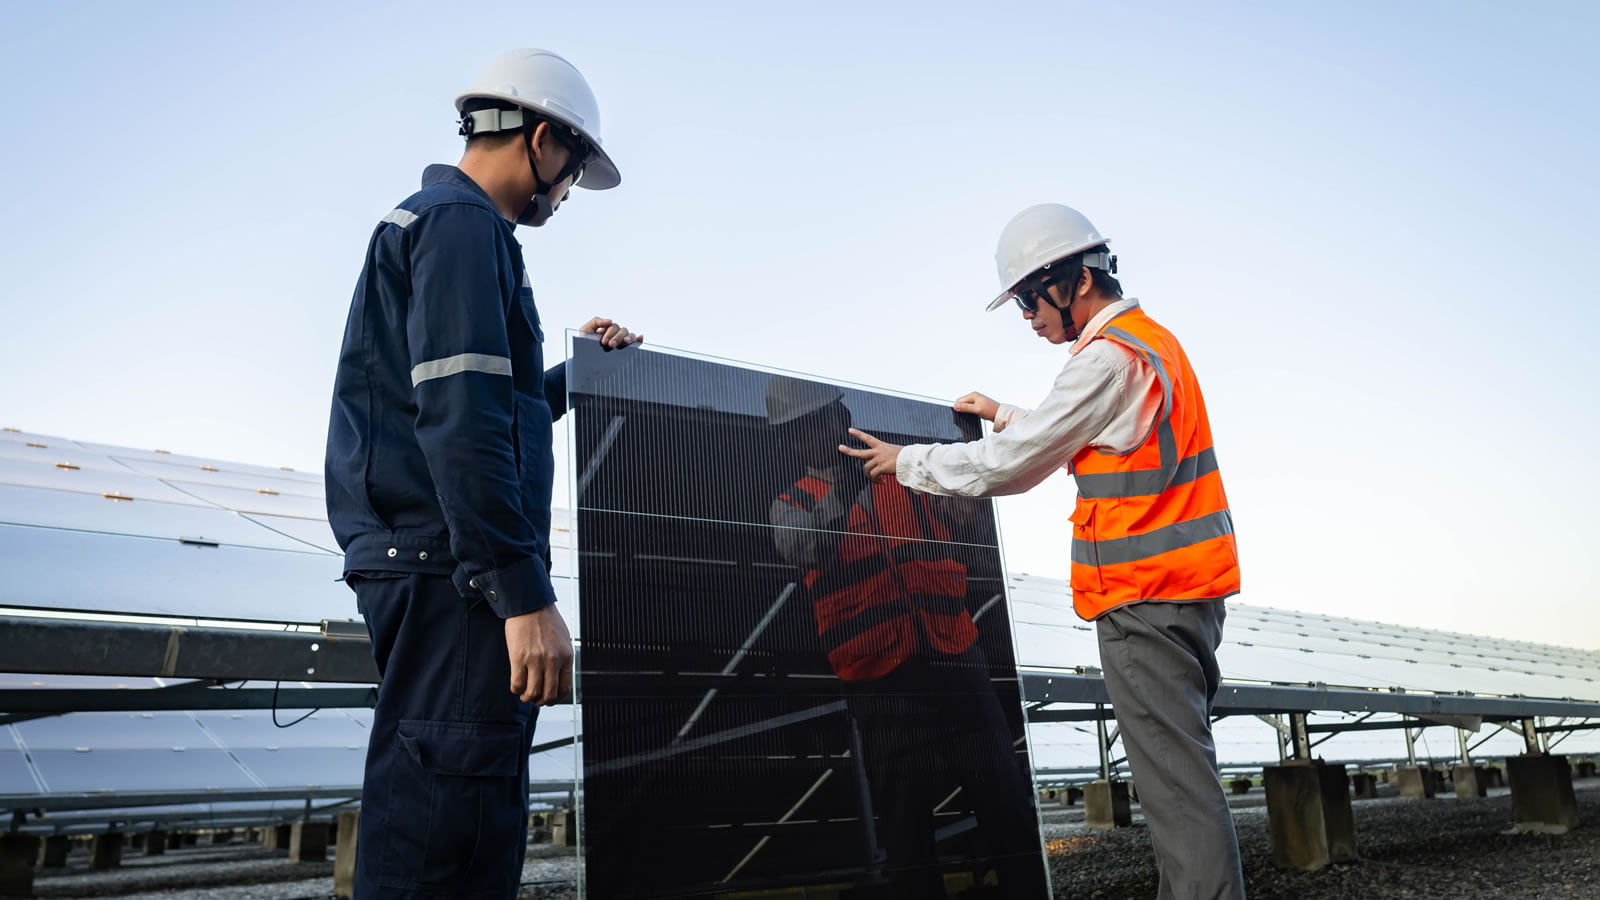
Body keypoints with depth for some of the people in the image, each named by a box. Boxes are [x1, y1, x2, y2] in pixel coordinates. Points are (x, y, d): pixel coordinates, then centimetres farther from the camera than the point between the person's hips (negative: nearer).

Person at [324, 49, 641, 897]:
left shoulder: (425, 220, 25)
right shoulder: (462, 222, -7)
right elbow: (461, 423, -20)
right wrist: (525, 594, -22)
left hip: (433, 571, 11)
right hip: (453, 571, -11)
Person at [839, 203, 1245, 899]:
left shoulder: (1110, 356, -14)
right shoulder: (1151, 340, 18)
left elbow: (1009, 467, -10)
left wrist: (908, 462, 2)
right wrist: (1004, 417, 33)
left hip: (1145, 596, -10)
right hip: (1188, 589, 10)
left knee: (1175, 776, -8)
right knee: (1179, 763, 12)